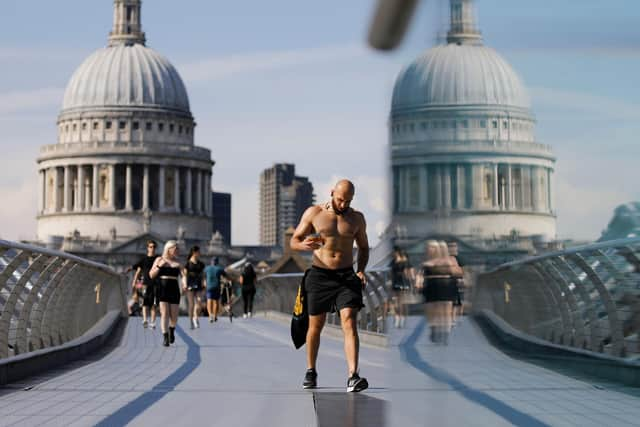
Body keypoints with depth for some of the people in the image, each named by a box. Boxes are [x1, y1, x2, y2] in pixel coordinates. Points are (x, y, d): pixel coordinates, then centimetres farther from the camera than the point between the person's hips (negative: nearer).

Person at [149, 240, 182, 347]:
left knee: (174, 315, 4)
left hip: (174, 290, 2)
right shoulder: (159, 260, 6)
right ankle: (165, 337, -13)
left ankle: (172, 330, 34)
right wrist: (159, 266, -9)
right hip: (162, 289, -2)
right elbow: (151, 275, 3)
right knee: (164, 313, -12)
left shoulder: (177, 262, 11)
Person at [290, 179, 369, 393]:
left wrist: (361, 270, -1)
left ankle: (353, 377, -25)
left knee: (350, 323, -16)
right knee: (315, 325, 9)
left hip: (346, 276, 0)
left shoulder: (357, 218, 6)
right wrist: (303, 245, -21)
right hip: (319, 275, 0)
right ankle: (310, 372, 29)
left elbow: (363, 248, 17)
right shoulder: (313, 213, 1)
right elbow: (294, 241, 3)